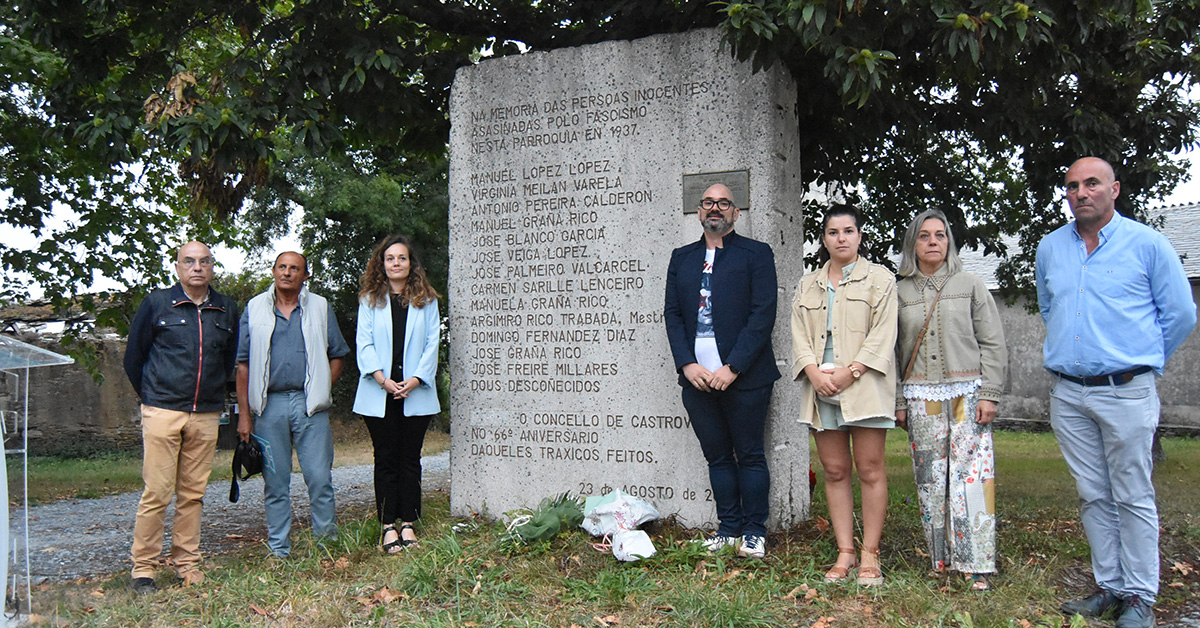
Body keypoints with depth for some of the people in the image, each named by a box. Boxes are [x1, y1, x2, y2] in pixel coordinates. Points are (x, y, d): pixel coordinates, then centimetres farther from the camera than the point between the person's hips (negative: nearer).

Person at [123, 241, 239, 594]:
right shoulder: (156, 304, 1)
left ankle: (187, 564, 16)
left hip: (206, 416, 3)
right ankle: (143, 568, 6)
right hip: (162, 413, -3)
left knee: (193, 494, 7)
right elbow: (133, 357, 8)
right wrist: (151, 396, 14)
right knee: (156, 492, -4)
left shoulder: (226, 310, 10)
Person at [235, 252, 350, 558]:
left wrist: (320, 390, 0)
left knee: (320, 479, -3)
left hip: (310, 405, 0)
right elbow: (243, 364, 7)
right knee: (275, 482, 5)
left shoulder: (320, 308, 10)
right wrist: (244, 413, 2)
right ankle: (278, 549, 15)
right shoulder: (255, 309, 9)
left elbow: (336, 356, 13)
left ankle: (327, 542, 9)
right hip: (269, 405, 1)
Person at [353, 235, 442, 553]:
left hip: (415, 393, 0)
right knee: (386, 460, 2)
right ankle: (389, 527, 6)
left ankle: (408, 524, 11)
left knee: (410, 459, 4)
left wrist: (416, 379, -10)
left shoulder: (426, 300, 9)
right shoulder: (370, 300, 8)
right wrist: (383, 379, -13)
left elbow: (432, 341, 3)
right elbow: (364, 342, 1)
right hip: (379, 395, 0)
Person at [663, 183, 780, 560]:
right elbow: (672, 314, 9)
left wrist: (733, 368, -14)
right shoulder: (681, 257, 15)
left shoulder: (756, 254, 2)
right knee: (717, 456, 11)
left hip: (743, 376, -4)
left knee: (750, 455, 4)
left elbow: (763, 314, -7)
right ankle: (728, 528, 21)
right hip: (696, 376, 4)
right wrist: (687, 365, -5)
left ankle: (754, 531, 15)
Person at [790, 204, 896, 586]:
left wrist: (849, 372, -13)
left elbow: (883, 335, -3)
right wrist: (814, 373, -8)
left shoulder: (880, 280, 7)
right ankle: (844, 552, 10)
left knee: (870, 470, -3)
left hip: (864, 388, -3)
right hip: (821, 389, 4)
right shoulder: (808, 285, 18)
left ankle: (870, 554, 4)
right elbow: (800, 335, 10)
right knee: (835, 471, 5)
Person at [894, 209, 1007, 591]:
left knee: (971, 475, -7)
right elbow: (894, 351, 10)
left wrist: (989, 394, -5)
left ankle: (976, 563, -1)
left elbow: (992, 344, 4)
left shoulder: (970, 286, 6)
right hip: (921, 397, 2)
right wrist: (898, 402, 5)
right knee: (930, 478, 3)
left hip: (967, 393, -1)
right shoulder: (900, 293, 9)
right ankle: (941, 559, 12)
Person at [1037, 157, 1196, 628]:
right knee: (1093, 497, 10)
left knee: (1133, 498, 0)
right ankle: (1109, 587, 19)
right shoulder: (1050, 248, 10)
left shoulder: (1146, 243, -2)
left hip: (1126, 391, -4)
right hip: (1068, 394, 4)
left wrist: (1142, 360, 10)